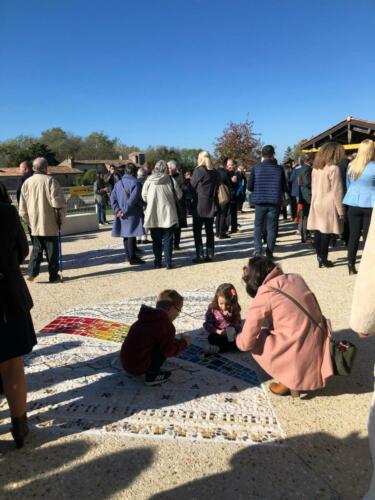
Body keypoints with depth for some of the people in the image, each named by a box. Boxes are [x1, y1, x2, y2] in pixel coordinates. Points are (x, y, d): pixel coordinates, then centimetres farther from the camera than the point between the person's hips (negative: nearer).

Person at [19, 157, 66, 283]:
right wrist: (61, 219, -1)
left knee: (37, 248, 16)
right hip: (50, 224, -4)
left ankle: (32, 272, 3)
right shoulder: (50, 180, -8)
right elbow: (58, 202, -12)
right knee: (52, 249, 5)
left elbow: (22, 206, 8)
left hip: (34, 224, 4)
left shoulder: (27, 182, 5)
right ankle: (54, 276, 10)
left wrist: (28, 221, 18)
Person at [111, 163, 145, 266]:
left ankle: (128, 256, 23)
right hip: (132, 214, -7)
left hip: (121, 214, 7)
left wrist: (117, 210, 1)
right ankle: (132, 258, -4)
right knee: (131, 235, -5)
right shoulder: (135, 183, -11)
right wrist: (125, 211, -15)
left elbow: (112, 198, 8)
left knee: (126, 234, 14)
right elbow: (133, 200, -20)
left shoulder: (118, 183, 12)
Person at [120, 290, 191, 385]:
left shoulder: (148, 317, 12)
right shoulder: (165, 324, -16)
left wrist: (178, 342, 22)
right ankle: (152, 375, -5)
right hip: (138, 367, -9)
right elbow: (168, 351, -16)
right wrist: (184, 342, -1)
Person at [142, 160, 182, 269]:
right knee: (167, 239, 6)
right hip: (168, 214, -1)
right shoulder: (170, 180, -7)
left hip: (153, 216, 1)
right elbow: (179, 195, 0)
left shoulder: (149, 180, -4)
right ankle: (168, 262, 5)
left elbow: (144, 197, 3)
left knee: (156, 240, 11)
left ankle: (157, 262, 14)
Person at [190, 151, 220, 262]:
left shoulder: (198, 170, -9)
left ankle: (200, 255, -2)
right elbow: (216, 188, 11)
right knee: (209, 230, 10)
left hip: (199, 206, -5)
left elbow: (192, 186, -6)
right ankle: (210, 254, 12)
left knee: (197, 231, 1)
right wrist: (215, 205, 15)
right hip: (211, 206, 6)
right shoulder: (214, 172, 8)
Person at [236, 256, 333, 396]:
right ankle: (295, 378, 20)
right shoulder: (296, 278, 7)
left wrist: (238, 339, 16)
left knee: (255, 343, 12)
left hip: (300, 355, -7)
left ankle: (289, 381, 11)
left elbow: (247, 342, -8)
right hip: (319, 349, 7)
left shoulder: (264, 294, -9)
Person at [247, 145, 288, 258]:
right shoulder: (279, 169, -1)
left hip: (259, 202, 0)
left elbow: (249, 186, -1)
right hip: (274, 202, 0)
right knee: (272, 228, 8)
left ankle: (258, 250, -1)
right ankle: (269, 252, 9)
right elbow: (284, 188, 4)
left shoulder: (256, 168, -3)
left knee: (258, 226, 12)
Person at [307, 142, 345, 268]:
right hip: (328, 205, -7)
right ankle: (323, 259, 4)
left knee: (317, 232, 7)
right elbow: (337, 192, -12)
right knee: (326, 233, -1)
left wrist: (315, 201, 18)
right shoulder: (333, 168, -11)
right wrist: (340, 210, -7)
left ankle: (320, 257, 14)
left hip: (316, 204, 7)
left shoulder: (315, 168, 10)